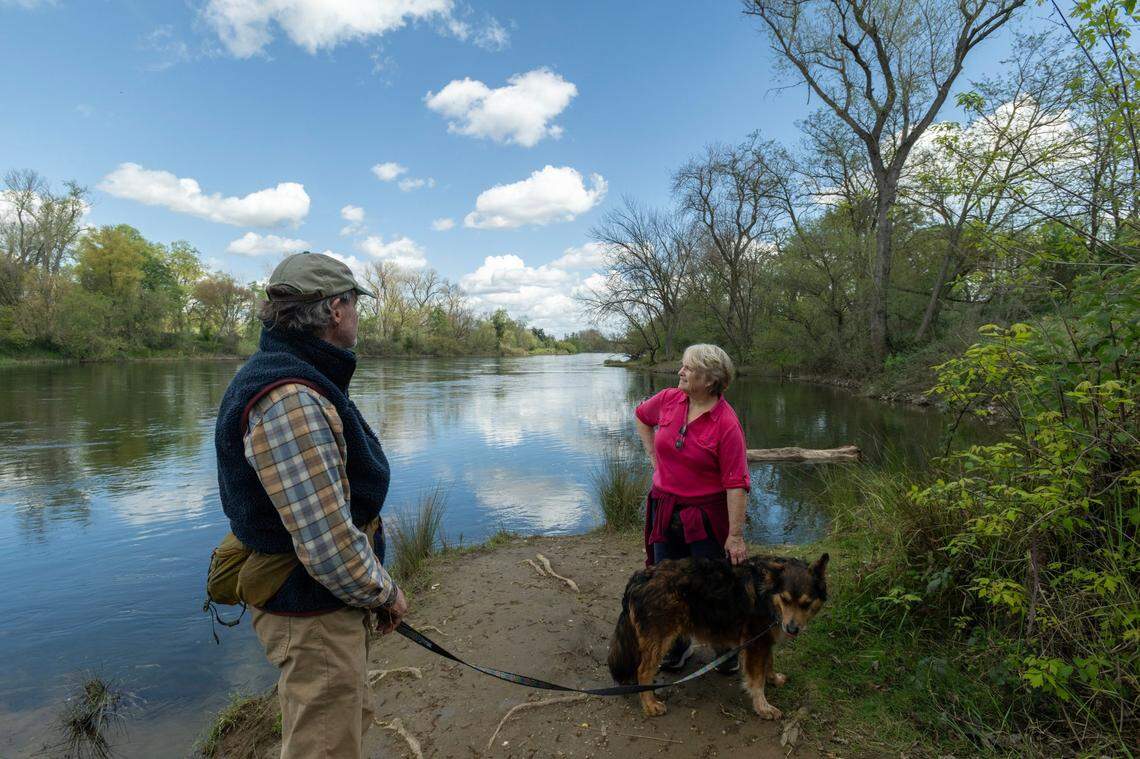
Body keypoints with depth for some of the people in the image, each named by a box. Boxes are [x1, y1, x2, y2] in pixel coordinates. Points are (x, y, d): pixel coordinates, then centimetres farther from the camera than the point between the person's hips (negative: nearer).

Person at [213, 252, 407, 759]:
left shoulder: (292, 380, 6)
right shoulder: (291, 399, -28)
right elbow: (328, 545, -31)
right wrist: (385, 594, -13)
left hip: (327, 602, 10)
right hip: (312, 616, -10)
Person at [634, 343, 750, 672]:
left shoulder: (726, 423, -21)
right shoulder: (669, 399, -5)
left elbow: (736, 484, -20)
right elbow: (641, 417, 18)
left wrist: (735, 536, -20)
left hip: (706, 516, -5)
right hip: (665, 509, 5)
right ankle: (677, 645, 39)